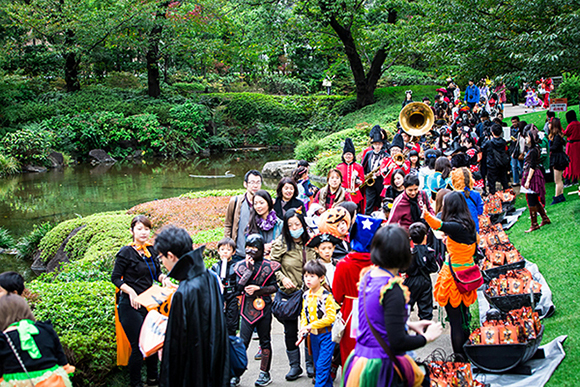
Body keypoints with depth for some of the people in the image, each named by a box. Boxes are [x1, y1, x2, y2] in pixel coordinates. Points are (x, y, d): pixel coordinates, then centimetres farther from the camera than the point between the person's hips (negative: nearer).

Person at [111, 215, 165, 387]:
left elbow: (157, 273, 16)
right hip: (131, 305, -6)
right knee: (138, 346, -4)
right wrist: (131, 291, -19)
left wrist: (164, 278, -6)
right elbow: (116, 278, -6)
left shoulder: (151, 250, 8)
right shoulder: (126, 252, -9)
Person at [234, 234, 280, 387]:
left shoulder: (268, 266, 1)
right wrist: (249, 269, -14)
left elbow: (274, 287, 1)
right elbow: (238, 287, -7)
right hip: (247, 308, 1)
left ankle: (265, 373, 18)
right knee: (243, 341, -5)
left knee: (265, 341, 8)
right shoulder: (242, 265, 4)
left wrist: (258, 289, -13)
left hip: (264, 307, 0)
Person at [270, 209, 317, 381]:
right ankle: (294, 365, 20)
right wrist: (282, 278, -15)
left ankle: (310, 363, 23)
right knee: (290, 331, 7)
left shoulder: (310, 242, -1)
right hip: (289, 293, -1)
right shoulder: (281, 243, -8)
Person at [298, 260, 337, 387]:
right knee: (317, 365, 16)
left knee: (322, 366, -9)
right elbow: (304, 313, 13)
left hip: (326, 335, -7)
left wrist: (312, 325, -22)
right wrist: (303, 328, -5)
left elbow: (331, 317, -21)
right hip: (313, 335, 7)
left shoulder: (326, 296, -17)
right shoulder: (306, 295, 4)